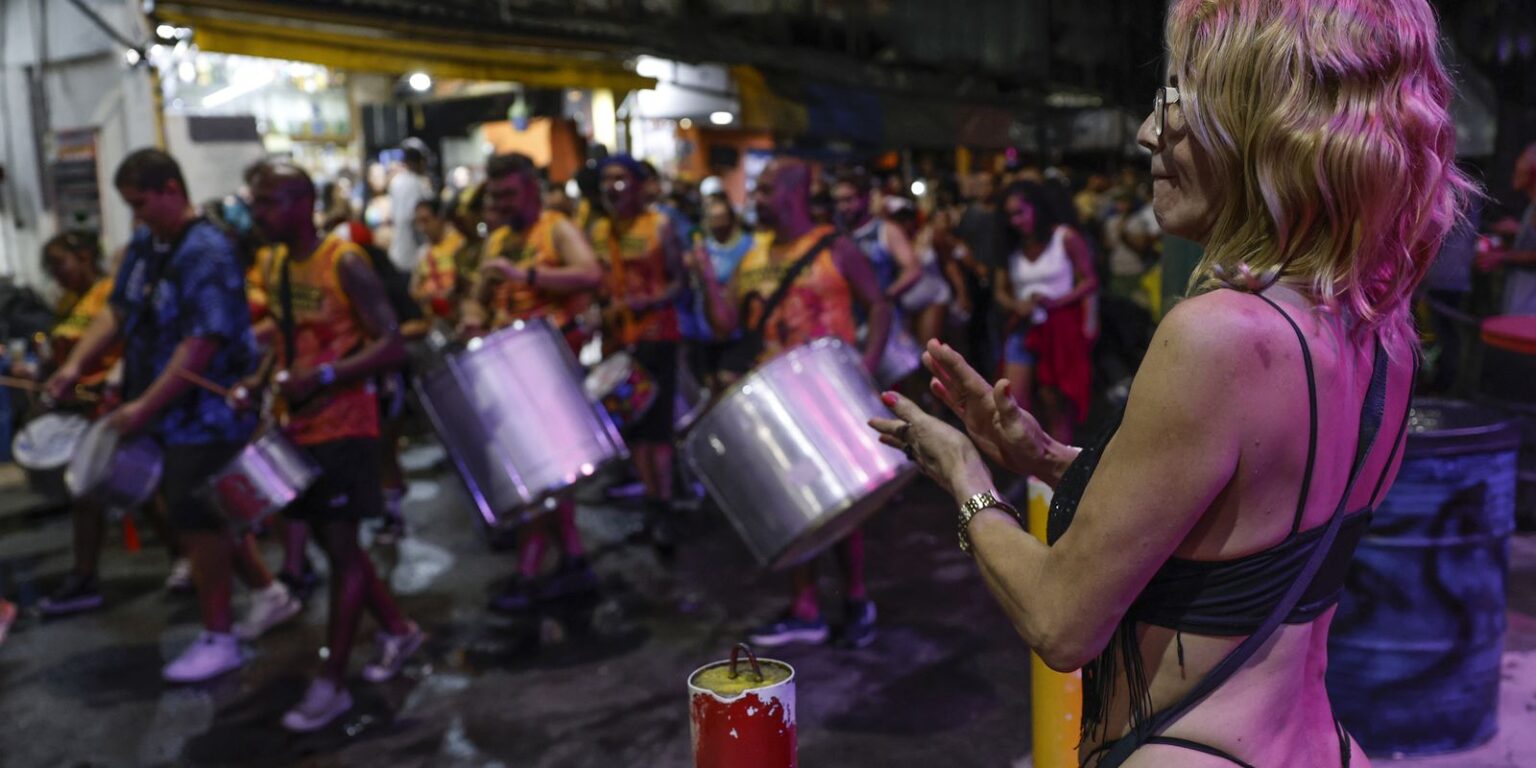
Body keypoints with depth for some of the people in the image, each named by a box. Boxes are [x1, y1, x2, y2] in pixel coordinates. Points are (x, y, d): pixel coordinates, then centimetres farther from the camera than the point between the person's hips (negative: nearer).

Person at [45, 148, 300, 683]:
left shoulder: (208, 254, -20)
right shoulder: (144, 245, 7)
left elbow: (202, 343, -25)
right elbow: (119, 310, 14)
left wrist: (145, 408, -24)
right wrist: (76, 364, 0)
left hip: (206, 415, -9)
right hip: (169, 413, 9)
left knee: (197, 518, -1)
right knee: (206, 512, 17)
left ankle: (218, 639, 13)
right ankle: (269, 594, 33)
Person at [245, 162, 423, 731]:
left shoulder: (345, 263, -15)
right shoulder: (270, 264, 9)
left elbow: (391, 346, -19)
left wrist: (322, 378, -26)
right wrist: (261, 379, 4)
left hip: (344, 425, -8)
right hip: (296, 425, 8)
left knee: (340, 544, -2)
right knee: (328, 538, 15)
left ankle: (331, 683, 7)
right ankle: (398, 630, 33)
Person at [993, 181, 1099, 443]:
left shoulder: (1065, 238, -4)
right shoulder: (1012, 247, 7)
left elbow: (1090, 281, -5)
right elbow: (1000, 291, 9)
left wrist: (1055, 301, -19)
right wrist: (1016, 305, -13)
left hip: (1060, 327, -3)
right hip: (1023, 328, 3)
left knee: (1055, 406, 3)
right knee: (1013, 404, -6)